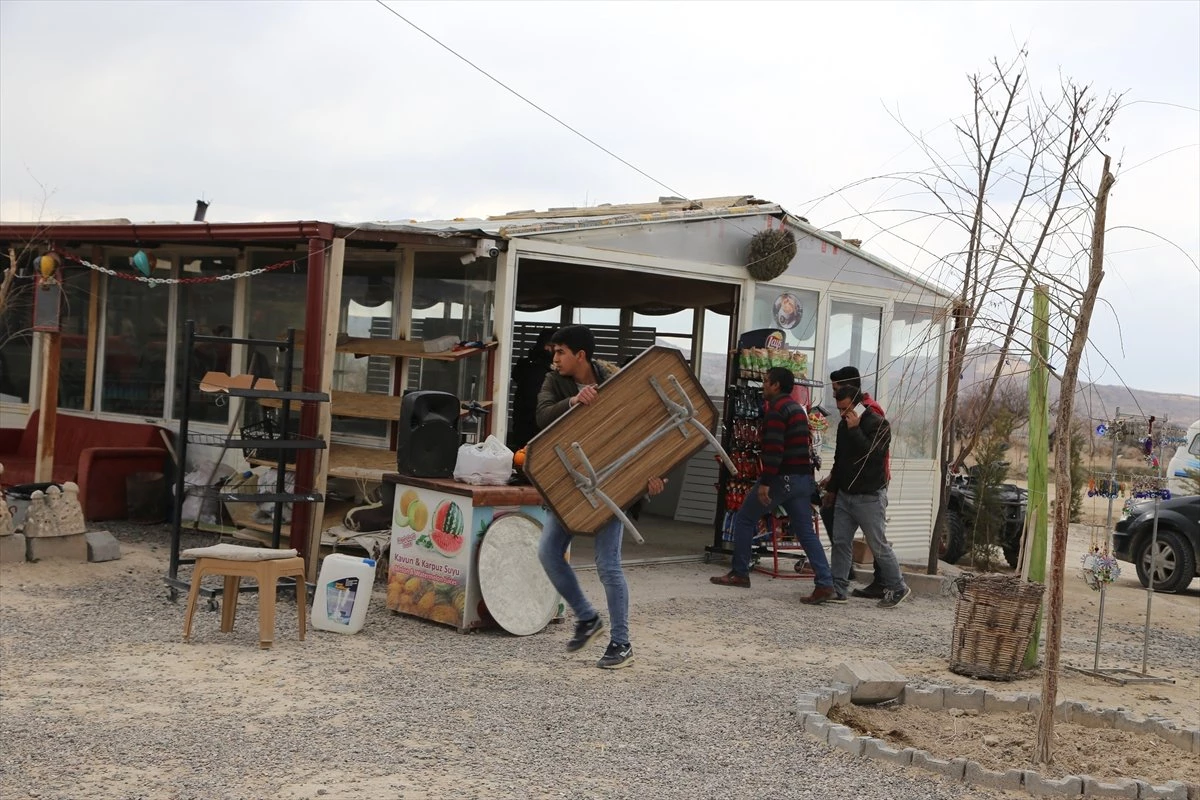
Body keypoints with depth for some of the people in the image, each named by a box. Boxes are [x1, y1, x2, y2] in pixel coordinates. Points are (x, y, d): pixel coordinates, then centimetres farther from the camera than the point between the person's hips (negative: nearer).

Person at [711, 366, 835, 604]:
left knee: (744, 518, 8)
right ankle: (825, 585, -7)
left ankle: (739, 574, 12)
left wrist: (764, 482, -23)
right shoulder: (797, 408, 20)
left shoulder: (776, 408, -10)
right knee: (806, 532, 4)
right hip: (803, 478, 8)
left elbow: (773, 448, -20)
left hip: (782, 477, -8)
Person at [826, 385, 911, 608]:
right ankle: (837, 588, 9)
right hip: (845, 495, 7)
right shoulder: (844, 426, 12)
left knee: (878, 545, -2)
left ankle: (897, 588, 9)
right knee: (839, 541, 3)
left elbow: (873, 454, -27)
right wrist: (831, 488, 26)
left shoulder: (878, 424, -12)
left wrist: (854, 430, -24)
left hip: (869, 497, -7)